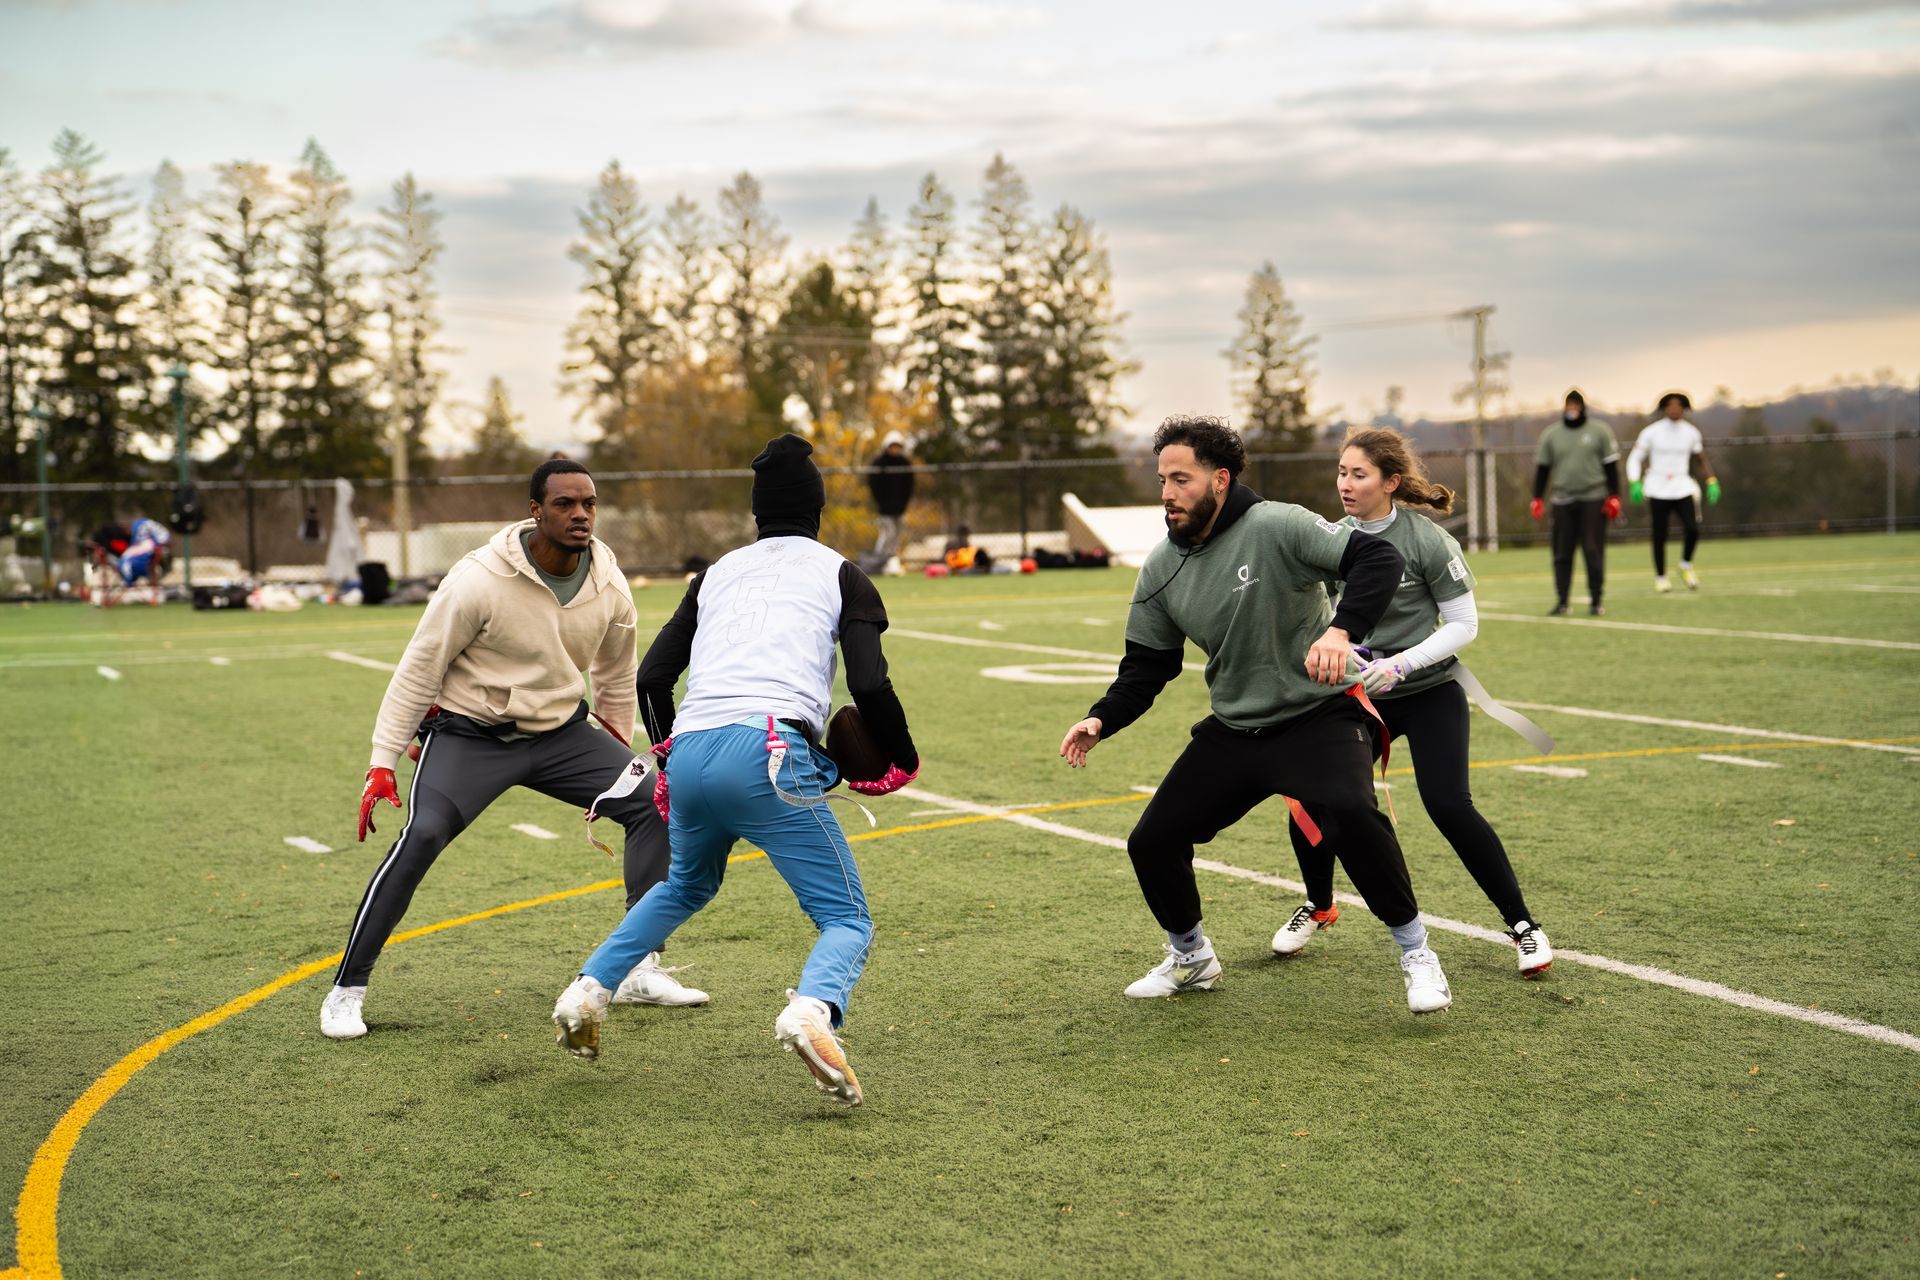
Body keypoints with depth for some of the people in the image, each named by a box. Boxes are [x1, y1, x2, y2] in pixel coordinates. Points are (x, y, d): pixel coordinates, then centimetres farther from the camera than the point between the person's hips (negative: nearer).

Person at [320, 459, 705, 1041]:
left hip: (560, 731, 5)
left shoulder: (609, 587, -7)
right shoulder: (479, 581, -22)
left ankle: (639, 971, 6)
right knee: (421, 837, -25)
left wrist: (619, 756, 22)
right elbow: (418, 671, -14)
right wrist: (382, 764, -15)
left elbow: (615, 674, 12)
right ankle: (347, 990, -7)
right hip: (470, 733, -5)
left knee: (655, 804, -6)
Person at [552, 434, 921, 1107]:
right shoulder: (839, 572, 14)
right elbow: (870, 687, 1)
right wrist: (905, 762, 17)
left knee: (685, 887, 35)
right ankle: (812, 1012, -32)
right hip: (767, 753, -5)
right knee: (848, 921, -1)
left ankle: (586, 991, 26)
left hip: (689, 757, 5)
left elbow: (651, 679, 22)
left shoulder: (717, 572, 26)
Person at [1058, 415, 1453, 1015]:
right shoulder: (1161, 568, 1)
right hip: (1232, 730, 6)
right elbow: (1147, 664, 8)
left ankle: (1416, 952, -11)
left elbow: (1377, 557, -25)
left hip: (1319, 715, -6)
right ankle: (1190, 957, 30)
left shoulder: (1275, 526, -18)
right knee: (1151, 843, 1)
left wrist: (1341, 628, -41)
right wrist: (1101, 720, -8)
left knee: (1350, 813, -33)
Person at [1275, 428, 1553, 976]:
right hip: (1360, 696, 5)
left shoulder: (1427, 540, -16)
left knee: (1449, 806, -18)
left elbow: (1464, 624, -12)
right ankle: (1319, 906, 27)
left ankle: (1521, 924, 1)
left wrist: (1401, 664, -23)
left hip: (1428, 693, -4)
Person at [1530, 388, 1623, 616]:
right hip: (1562, 500, 2)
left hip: (1593, 498, -2)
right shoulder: (1550, 434, 8)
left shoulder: (1600, 431, 3)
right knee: (1562, 553, 1)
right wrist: (1537, 499, 4)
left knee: (1593, 552, -3)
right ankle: (1562, 601, 7)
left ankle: (1596, 601, 5)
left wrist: (1614, 496, -1)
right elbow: (1542, 468, 10)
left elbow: (1611, 465, 5)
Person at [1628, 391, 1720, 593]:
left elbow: (1702, 460, 17)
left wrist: (1712, 482, 5)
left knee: (1692, 530, -13)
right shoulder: (1651, 432, -3)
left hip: (1683, 489, 2)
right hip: (1658, 491, -2)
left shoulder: (1691, 432, 6)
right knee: (1659, 535, 1)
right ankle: (1660, 577, 18)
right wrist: (1635, 483, -17)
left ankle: (1686, 566, 14)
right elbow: (1635, 458, -2)